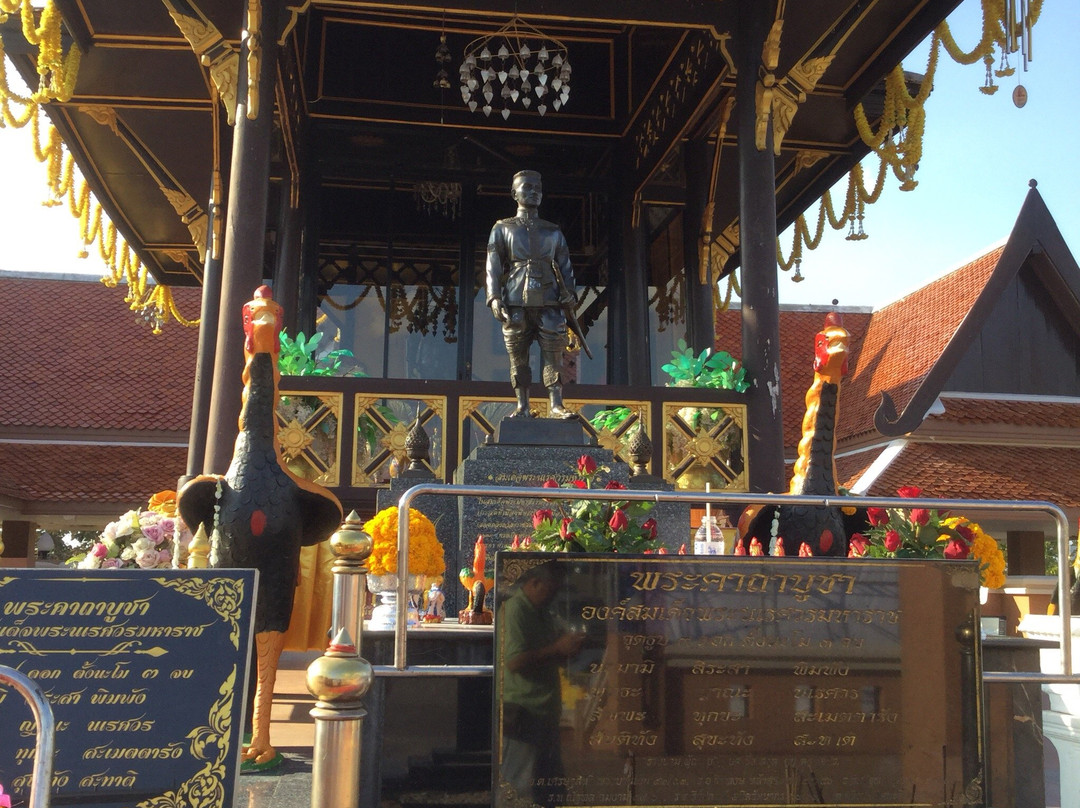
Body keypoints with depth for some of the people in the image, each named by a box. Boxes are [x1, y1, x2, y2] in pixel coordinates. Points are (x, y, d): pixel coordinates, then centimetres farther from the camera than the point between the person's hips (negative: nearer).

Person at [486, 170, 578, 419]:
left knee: (553, 355, -7)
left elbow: (565, 267, 16)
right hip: (516, 303, -1)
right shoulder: (502, 229, 15)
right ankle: (522, 406, 4)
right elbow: (493, 267, 6)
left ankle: (556, 406, -8)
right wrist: (494, 298, -7)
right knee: (518, 357, -1)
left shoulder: (553, 232, 20)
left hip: (549, 304, 1)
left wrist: (569, 295, -1)